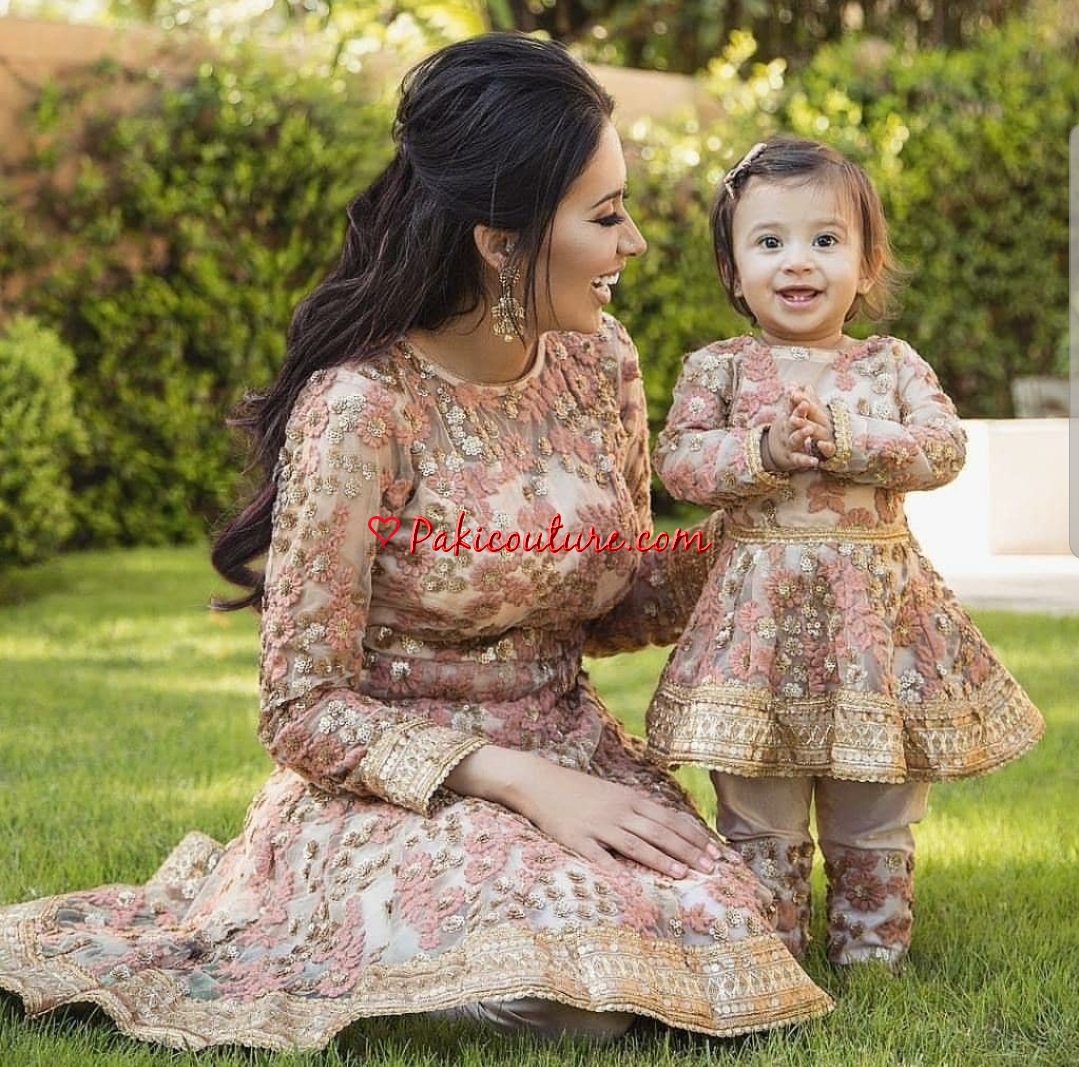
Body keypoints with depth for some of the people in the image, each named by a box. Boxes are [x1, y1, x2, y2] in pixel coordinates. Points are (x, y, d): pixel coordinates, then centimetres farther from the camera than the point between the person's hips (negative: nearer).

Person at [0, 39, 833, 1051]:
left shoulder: (598, 361, 1)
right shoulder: (358, 410, -20)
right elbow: (305, 712, -15)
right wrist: (520, 780, -23)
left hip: (573, 759, 7)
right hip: (396, 795, -7)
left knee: (723, 928, -19)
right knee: (569, 967, -31)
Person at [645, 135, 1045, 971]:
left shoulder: (894, 365, 7)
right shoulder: (719, 367, 4)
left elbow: (944, 448, -6)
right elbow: (676, 461, -5)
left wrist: (845, 439, -18)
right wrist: (762, 450, -19)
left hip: (879, 605, 2)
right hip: (759, 609, -1)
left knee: (876, 822, 12)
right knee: (760, 822, 5)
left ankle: (874, 955, 26)